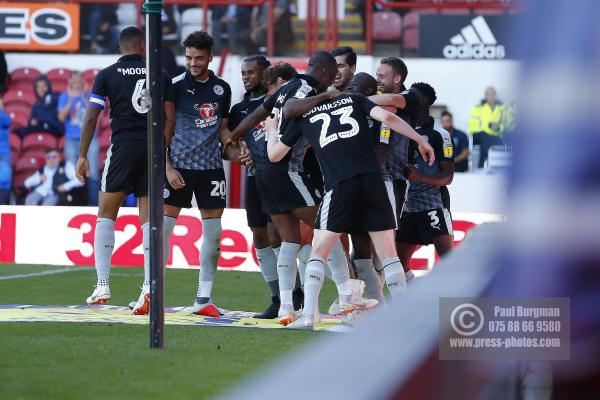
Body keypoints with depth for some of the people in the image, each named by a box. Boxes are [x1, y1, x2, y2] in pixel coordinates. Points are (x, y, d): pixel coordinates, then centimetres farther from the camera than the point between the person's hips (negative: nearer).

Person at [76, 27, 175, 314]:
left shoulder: (107, 75, 3)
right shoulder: (160, 75, 9)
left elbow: (91, 118, -1)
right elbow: (170, 120, 6)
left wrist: (83, 156, 4)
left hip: (123, 145, -2)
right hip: (154, 149, 2)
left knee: (106, 215, 8)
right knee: (149, 219, 6)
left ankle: (103, 286, -1)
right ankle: (149, 285, -7)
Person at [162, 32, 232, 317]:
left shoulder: (221, 89, 9)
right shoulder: (176, 86, -3)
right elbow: (164, 130, -2)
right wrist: (168, 167, -9)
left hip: (211, 166, 4)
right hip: (179, 165, -4)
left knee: (213, 233, 3)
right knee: (164, 227, -5)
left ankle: (203, 298, 9)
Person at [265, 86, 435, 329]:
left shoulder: (303, 117, 17)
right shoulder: (353, 99, 18)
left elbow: (274, 155, 26)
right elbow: (387, 117, 1)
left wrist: (272, 130, 46)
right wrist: (421, 141, 10)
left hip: (339, 186, -1)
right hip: (372, 180, 1)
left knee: (318, 252, 9)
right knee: (388, 253, 6)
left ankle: (309, 315, -2)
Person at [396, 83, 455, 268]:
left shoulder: (439, 135, -6)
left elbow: (448, 176, -10)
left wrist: (420, 177, -25)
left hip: (434, 203, -8)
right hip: (409, 204, 8)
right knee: (399, 260, 7)